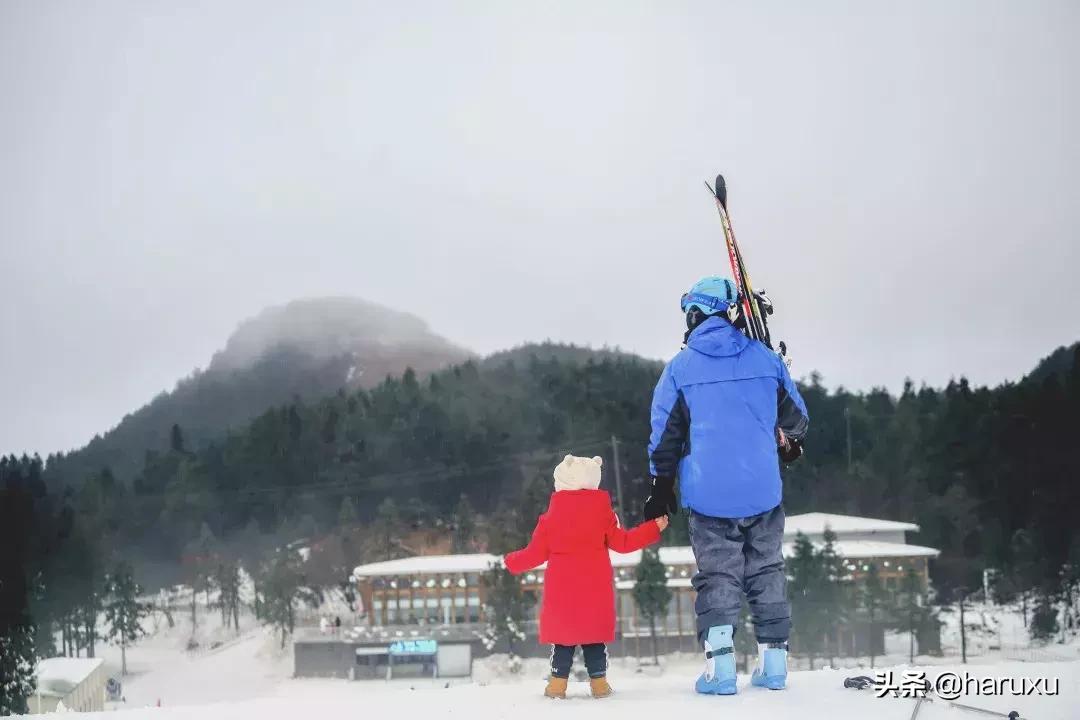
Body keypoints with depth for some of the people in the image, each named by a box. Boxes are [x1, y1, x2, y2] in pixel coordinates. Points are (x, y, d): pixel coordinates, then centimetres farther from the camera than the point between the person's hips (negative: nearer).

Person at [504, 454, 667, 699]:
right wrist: (654, 528, 10)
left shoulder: (550, 518, -1)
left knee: (562, 633, 8)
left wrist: (512, 561, 22)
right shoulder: (603, 513, -1)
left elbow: (536, 553, 3)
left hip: (561, 590, 0)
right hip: (596, 590, 0)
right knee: (595, 633, 8)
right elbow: (621, 542, 1)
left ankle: (558, 682, 4)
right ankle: (598, 681, 5)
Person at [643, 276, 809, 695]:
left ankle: (719, 664, -6)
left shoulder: (680, 368, -4)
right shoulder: (765, 358, 1)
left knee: (717, 575, 5)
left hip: (708, 493, -1)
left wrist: (660, 488, 11)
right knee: (766, 572, 13)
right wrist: (790, 444, 33)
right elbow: (795, 419, 10)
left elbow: (665, 434, 0)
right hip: (763, 491, 2)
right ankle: (774, 659, 12)